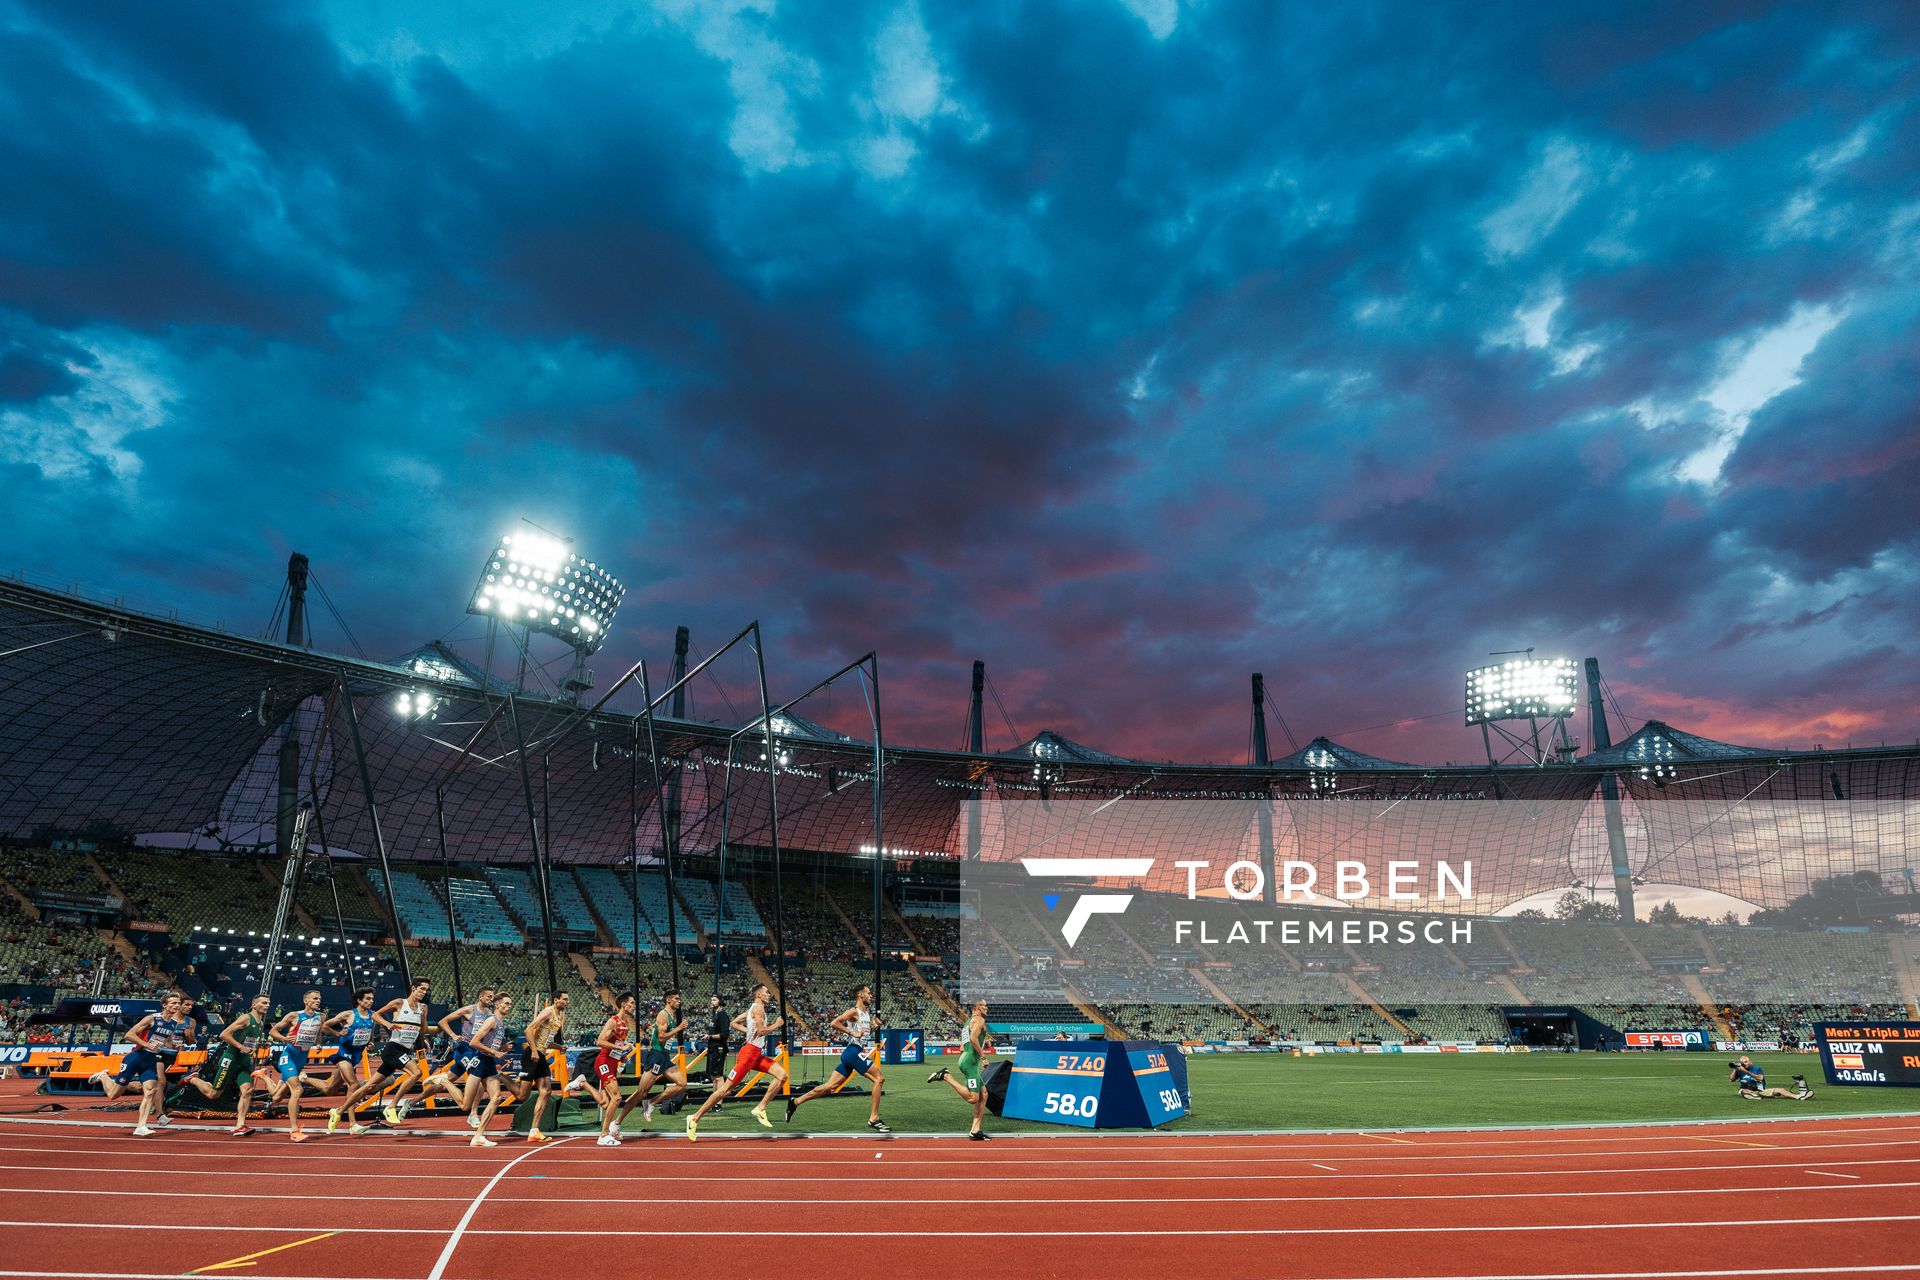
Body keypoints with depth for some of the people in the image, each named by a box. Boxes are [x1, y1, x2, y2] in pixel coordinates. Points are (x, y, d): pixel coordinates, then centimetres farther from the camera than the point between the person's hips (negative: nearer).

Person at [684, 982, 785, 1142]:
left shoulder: (754, 1008, 18)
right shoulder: (758, 1007, -10)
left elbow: (733, 1024, 20)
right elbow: (761, 1031, -20)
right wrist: (777, 1025, -5)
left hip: (757, 1054, 10)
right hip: (749, 1052, -9)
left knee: (782, 1075, -4)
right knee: (726, 1088, -7)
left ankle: (760, 1109, 0)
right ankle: (695, 1118, 1)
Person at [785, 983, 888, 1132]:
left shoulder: (868, 1012, 18)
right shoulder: (854, 1012, -8)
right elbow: (834, 1023, -20)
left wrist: (873, 1025, 14)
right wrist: (853, 1033, -20)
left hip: (858, 1052, 9)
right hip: (853, 1051, -9)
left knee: (830, 1086, 7)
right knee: (878, 1079, -11)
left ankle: (795, 1102, 13)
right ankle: (873, 1119, -9)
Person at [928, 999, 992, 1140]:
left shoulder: (969, 1021, 24)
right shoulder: (979, 1019, -5)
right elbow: (973, 1038, -23)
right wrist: (981, 1052, -12)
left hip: (965, 1059, 10)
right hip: (970, 1061, -10)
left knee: (983, 1095, 10)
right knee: (973, 1099, -15)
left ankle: (975, 1130, 8)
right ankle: (946, 1076, -11)